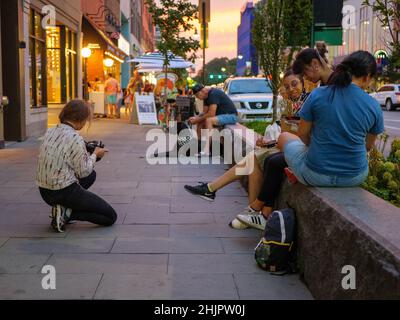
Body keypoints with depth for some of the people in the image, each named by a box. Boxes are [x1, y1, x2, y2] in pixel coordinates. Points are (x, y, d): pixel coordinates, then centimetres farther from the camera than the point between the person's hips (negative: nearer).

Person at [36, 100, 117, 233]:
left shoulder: (50, 132, 5)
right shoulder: (75, 139, -19)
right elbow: (83, 171, -11)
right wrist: (94, 155, 5)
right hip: (65, 192, -8)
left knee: (92, 175, 32)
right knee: (111, 217, 4)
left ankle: (62, 208, 14)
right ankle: (65, 213, -7)